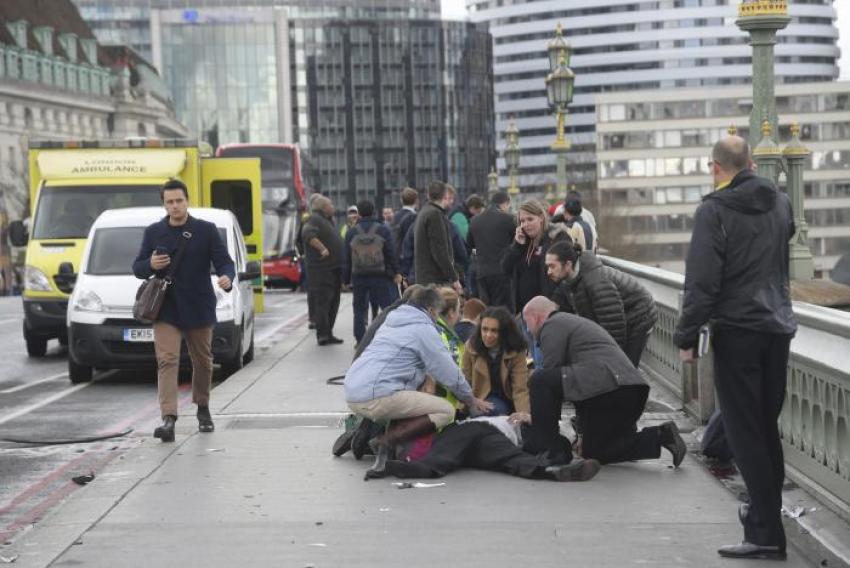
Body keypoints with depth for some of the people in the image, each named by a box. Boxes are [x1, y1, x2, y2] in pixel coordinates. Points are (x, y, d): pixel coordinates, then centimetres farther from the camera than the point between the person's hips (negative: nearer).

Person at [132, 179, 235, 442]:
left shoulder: (206, 230, 1)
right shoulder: (153, 232, 8)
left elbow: (224, 262, -4)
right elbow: (137, 268, 12)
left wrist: (226, 277, -27)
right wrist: (150, 265, -12)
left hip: (199, 308, 0)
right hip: (165, 309, 0)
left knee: (203, 361, 13)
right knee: (167, 360, -13)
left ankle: (203, 409, 35)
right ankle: (168, 419, -21)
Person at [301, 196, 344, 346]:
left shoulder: (326, 221, 22)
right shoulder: (314, 219, -10)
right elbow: (308, 234, -29)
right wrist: (322, 248, -34)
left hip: (333, 268, 10)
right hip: (321, 269, -10)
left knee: (333, 302, 12)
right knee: (322, 300, -12)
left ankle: (327, 334, 19)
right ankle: (322, 334, -14)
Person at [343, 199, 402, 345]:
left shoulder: (351, 232, 2)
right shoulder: (383, 230, -1)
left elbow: (347, 258, 4)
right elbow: (391, 254, -3)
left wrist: (346, 279, 10)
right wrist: (395, 273, 4)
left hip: (358, 278, 1)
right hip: (380, 277, -1)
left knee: (359, 310, 10)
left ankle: (360, 341, 8)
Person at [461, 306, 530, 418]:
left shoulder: (516, 351, -17)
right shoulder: (471, 346, -12)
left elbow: (520, 388, -23)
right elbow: (465, 381, -3)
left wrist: (523, 412, -41)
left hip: (508, 398, 1)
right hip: (483, 399, -1)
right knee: (498, 410, -29)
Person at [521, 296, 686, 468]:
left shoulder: (552, 325, 4)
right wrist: (583, 432, 37)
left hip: (605, 388, -10)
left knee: (539, 380, -7)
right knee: (593, 452, 20)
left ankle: (551, 449, -5)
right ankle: (659, 436, 8)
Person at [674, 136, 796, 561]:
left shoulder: (714, 211, -11)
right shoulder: (781, 203, 10)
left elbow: (701, 281, -15)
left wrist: (687, 336, -9)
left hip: (736, 332, -6)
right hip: (778, 328, 6)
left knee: (745, 432, -4)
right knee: (768, 426, 17)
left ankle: (766, 532, -7)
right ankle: (768, 510, 26)